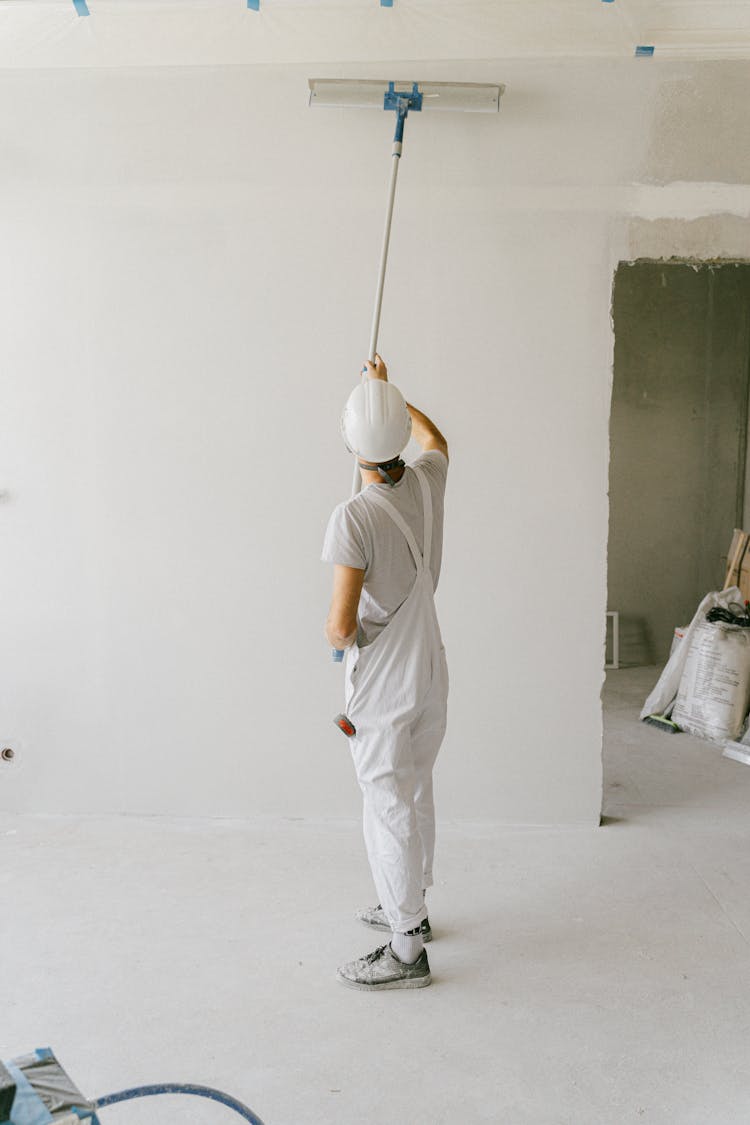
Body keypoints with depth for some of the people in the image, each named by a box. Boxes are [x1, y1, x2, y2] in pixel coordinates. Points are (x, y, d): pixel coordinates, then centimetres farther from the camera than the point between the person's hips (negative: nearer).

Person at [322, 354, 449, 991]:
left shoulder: (354, 517, -23)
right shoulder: (426, 486, -4)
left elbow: (341, 626, -25)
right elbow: (435, 440, 23)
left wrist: (336, 635, -1)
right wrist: (385, 388, 32)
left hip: (382, 687, -7)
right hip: (429, 675, 7)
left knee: (389, 808, 3)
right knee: (416, 795, 21)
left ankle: (407, 952, 13)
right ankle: (412, 908, 39)